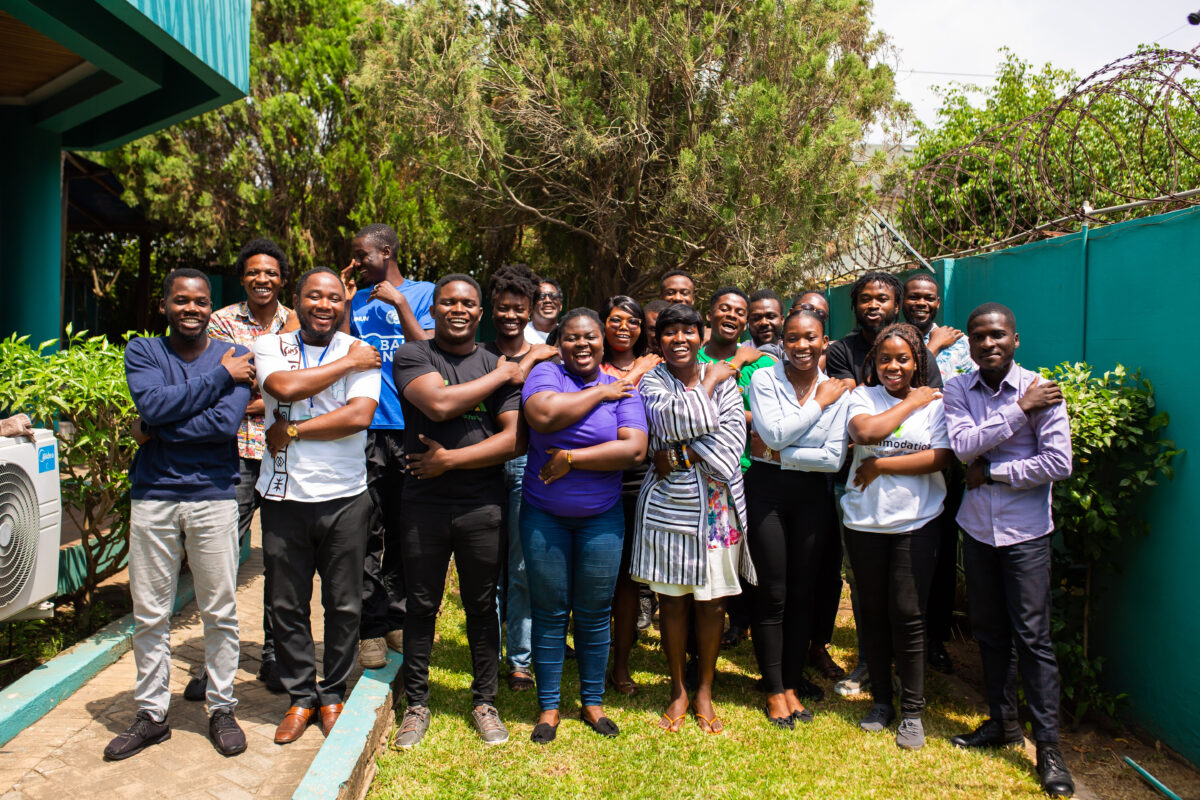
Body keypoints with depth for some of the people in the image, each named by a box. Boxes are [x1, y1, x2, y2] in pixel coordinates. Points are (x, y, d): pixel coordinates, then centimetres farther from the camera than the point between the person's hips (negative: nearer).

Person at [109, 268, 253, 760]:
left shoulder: (235, 357, 3)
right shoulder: (142, 352, 7)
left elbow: (227, 423, -13)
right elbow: (153, 405, -13)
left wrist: (155, 429, -9)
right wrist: (220, 376, -11)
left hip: (214, 497, -1)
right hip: (152, 497, 2)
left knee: (220, 612, 6)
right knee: (150, 614, 9)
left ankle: (221, 709, 22)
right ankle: (151, 715, 25)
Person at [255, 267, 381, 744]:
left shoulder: (361, 352, 1)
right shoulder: (270, 346, 5)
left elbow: (359, 416, -14)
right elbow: (284, 387, -16)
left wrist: (292, 431, -12)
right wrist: (346, 363, -10)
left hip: (344, 497, -1)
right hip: (284, 495, 1)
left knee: (343, 605, 8)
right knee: (286, 605, 10)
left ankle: (333, 694, 27)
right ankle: (300, 696, 28)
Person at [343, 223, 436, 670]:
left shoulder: (423, 293, 6)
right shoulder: (357, 300, 16)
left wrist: (400, 304, -8)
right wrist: (343, 303, 4)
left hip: (409, 427, -2)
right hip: (364, 428, 2)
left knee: (404, 530, 7)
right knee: (367, 533, 0)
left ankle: (398, 617, 21)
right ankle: (371, 628, 8)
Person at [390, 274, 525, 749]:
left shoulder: (501, 367, 5)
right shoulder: (412, 356, 1)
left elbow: (515, 439, -5)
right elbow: (440, 405, -18)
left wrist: (449, 459, -12)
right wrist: (501, 375, -9)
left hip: (482, 505, 1)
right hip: (423, 503, -1)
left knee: (482, 607, 12)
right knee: (421, 606, 10)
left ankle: (484, 701, 28)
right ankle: (416, 704, 27)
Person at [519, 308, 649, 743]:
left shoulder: (623, 389, 2)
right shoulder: (546, 373, -1)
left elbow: (635, 449, -12)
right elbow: (543, 415, -23)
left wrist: (570, 458, -15)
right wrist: (599, 392, -13)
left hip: (601, 518, 1)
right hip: (544, 516, -1)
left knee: (595, 614, 10)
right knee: (549, 613, 7)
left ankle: (592, 701, 28)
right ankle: (548, 706, 23)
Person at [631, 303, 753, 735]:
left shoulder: (723, 379, 6)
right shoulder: (652, 381, 3)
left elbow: (732, 437, -7)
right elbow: (675, 421, -16)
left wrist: (677, 457, -12)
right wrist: (708, 384, -6)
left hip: (718, 505, 1)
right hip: (668, 506, -1)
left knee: (713, 600, 7)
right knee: (672, 598, 7)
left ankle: (705, 691, 25)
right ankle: (678, 691, 25)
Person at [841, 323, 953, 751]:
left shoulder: (936, 402, 2)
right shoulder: (862, 397, 4)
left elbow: (942, 457, -11)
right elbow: (866, 432, -17)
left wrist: (882, 466, -11)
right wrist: (910, 404, -8)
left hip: (916, 522, -1)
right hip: (865, 522, 1)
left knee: (908, 614, -1)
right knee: (873, 612, 10)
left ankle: (912, 711, 16)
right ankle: (881, 700, 27)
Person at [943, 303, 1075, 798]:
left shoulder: (1041, 390, -8)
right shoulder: (957, 390, 1)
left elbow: (1058, 464, -15)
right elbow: (962, 445, -14)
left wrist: (991, 471, -11)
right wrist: (1019, 409, -16)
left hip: (1025, 532, -3)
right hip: (977, 528, 4)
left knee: (1032, 635, -2)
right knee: (989, 631, 13)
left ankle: (1047, 744, 11)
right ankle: (1002, 722, 29)